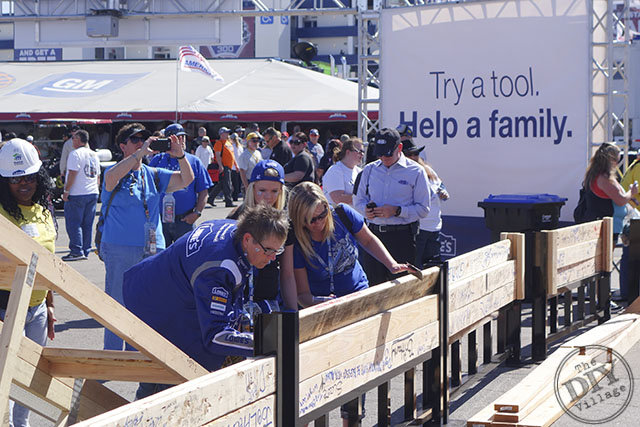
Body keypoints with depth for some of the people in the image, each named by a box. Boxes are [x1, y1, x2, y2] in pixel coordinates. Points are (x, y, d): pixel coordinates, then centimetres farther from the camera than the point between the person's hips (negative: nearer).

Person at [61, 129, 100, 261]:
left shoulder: (76, 154, -11)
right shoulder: (94, 155, 14)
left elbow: (72, 174, -16)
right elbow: (98, 176, 19)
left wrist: (66, 191, -12)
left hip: (77, 194, -8)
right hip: (93, 193, 8)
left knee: (73, 223, -4)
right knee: (87, 224, 10)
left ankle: (76, 251, -9)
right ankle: (86, 251, 13)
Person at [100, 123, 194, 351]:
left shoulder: (154, 175, 13)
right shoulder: (116, 173, -2)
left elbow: (186, 180, 7)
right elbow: (111, 177, -26)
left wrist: (180, 155, -10)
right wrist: (140, 153, -27)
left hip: (153, 250, 5)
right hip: (120, 250, -5)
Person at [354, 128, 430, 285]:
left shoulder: (416, 172, -1)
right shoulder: (369, 170, 12)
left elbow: (423, 209, -3)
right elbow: (358, 200, 17)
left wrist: (397, 211, -17)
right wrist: (366, 209, -6)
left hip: (402, 236, -4)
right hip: (374, 234, 4)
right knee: (372, 283, 5)